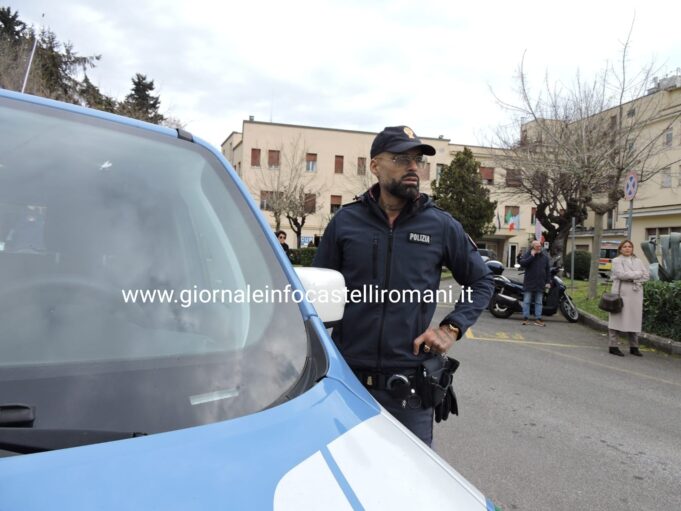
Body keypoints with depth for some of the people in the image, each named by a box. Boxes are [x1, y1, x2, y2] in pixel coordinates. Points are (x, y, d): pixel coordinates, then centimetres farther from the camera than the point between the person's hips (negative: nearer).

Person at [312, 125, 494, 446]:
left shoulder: (441, 226, 1)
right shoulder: (345, 221, 1)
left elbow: (481, 282, 11)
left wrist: (452, 327, -3)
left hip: (411, 384, 0)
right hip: (348, 375, 1)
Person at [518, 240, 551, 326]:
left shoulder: (545, 257, 8)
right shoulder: (528, 254, -1)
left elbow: (548, 270, 10)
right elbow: (522, 263, -18)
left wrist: (548, 282, 4)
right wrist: (532, 256, -18)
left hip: (540, 284, 3)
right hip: (529, 283, -3)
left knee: (539, 302, 7)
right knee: (526, 301, 0)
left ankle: (538, 319, 11)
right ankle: (525, 318, 6)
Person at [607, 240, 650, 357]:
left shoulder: (638, 261, 18)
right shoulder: (616, 261, 3)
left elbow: (647, 275, 8)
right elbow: (621, 274, -12)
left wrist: (635, 279, -7)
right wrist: (638, 274, -3)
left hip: (636, 293, 5)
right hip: (621, 292, -4)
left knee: (634, 319, 4)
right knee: (617, 319, -5)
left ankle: (634, 347, 12)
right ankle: (613, 346, -2)